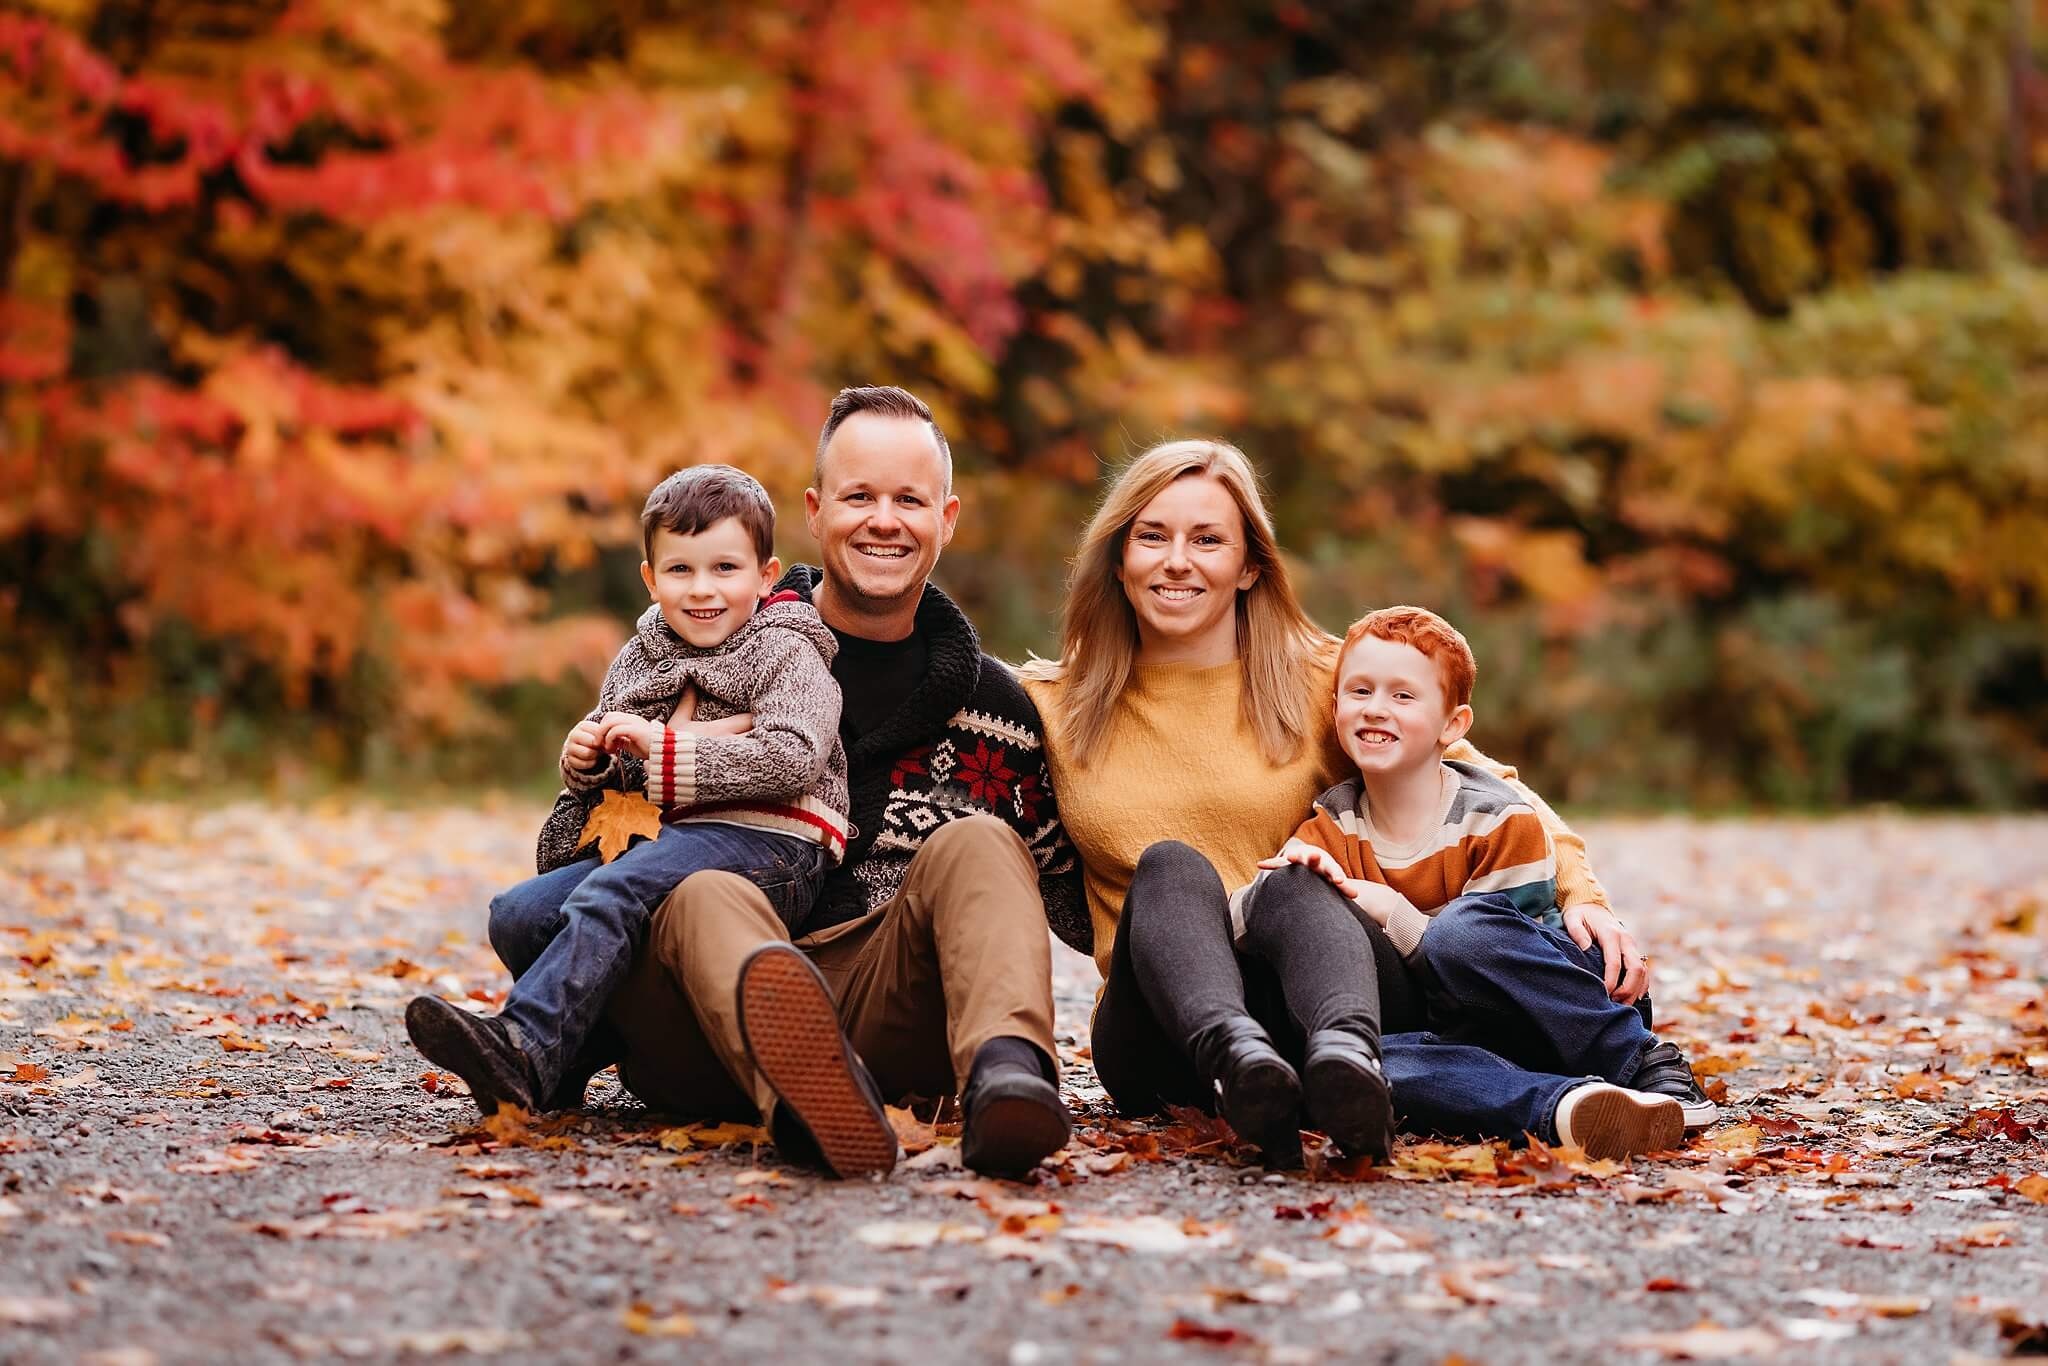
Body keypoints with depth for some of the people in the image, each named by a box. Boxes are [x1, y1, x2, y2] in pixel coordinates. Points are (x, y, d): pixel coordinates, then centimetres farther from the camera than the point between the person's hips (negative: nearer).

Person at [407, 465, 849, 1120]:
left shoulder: (788, 654, 2)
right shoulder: (638, 660, 20)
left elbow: (793, 759, -15)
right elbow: (614, 783, 27)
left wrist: (665, 747, -16)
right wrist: (588, 764, 1)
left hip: (765, 845, -7)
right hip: (658, 842, 8)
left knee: (606, 898, -31)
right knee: (519, 912, -11)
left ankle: (521, 1050, -40)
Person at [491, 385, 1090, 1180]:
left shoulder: (987, 704, 18)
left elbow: (1077, 898, 24)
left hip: (887, 1012, 1)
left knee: (978, 846, -22)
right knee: (706, 898, -32)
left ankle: (1005, 1077, -52)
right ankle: (798, 1092, -67)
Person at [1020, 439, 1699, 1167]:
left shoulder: (1317, 680, 9)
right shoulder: (1055, 709, 12)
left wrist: (1581, 894, -9)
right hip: (1163, 1043, 0)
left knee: (1292, 886, -32)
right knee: (1170, 865, -29)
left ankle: (1346, 1056, -65)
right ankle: (1235, 1061, -60)